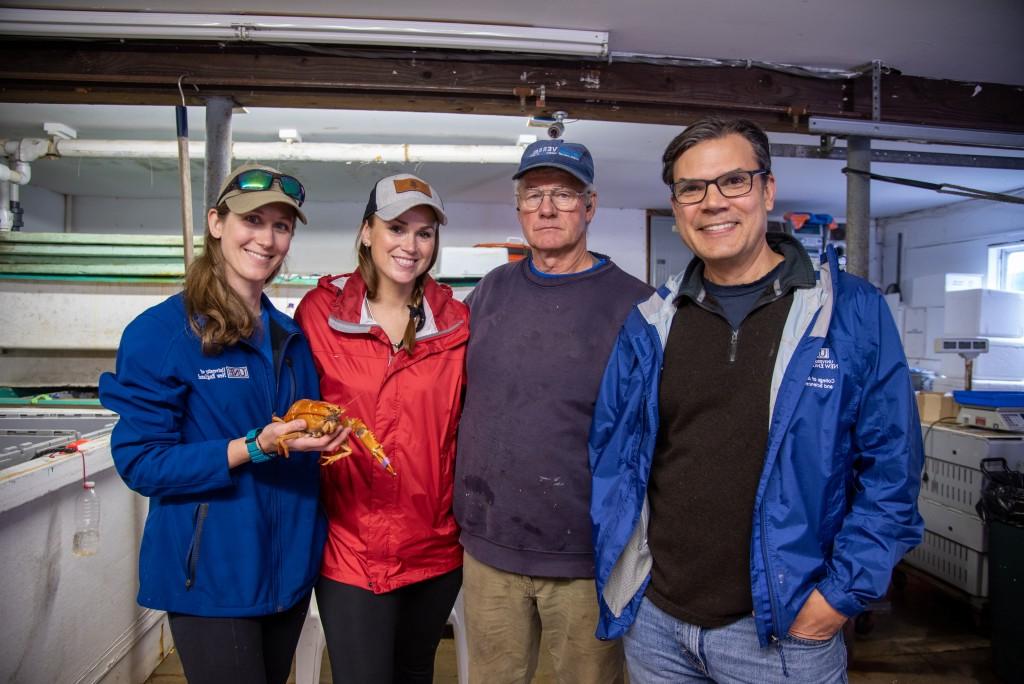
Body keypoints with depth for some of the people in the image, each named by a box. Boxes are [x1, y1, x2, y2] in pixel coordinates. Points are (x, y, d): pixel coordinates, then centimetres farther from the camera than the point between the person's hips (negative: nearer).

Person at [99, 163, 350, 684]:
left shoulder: (291, 336, 6)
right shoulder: (159, 332, -12)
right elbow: (140, 462, -16)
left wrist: (325, 438, -4)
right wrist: (255, 448, -26)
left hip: (290, 570, 6)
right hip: (211, 577, -6)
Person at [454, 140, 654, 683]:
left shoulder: (634, 304, -8)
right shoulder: (492, 290, 5)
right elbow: (457, 393, 15)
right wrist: (465, 509, 11)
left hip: (585, 558, -3)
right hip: (487, 545, 4)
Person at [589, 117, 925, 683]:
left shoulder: (854, 312, -7)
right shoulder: (649, 325, 1)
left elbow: (891, 472, -6)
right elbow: (608, 455, 6)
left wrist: (841, 594, -10)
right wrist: (616, 573, 2)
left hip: (784, 632, -2)